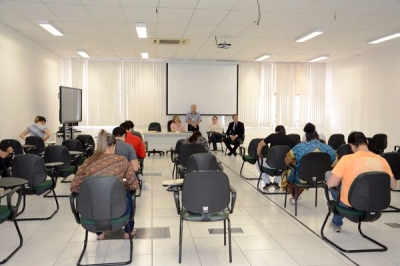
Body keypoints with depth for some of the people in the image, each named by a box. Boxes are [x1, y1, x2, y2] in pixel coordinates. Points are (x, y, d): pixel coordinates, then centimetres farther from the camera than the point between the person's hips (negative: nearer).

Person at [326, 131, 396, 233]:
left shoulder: (347, 159, -22)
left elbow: (330, 183, -20)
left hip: (349, 204, -5)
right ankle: (336, 222, 41)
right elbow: (393, 186, 1)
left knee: (328, 174, 19)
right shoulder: (382, 160, -9)